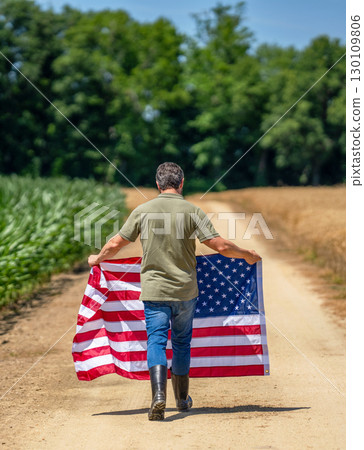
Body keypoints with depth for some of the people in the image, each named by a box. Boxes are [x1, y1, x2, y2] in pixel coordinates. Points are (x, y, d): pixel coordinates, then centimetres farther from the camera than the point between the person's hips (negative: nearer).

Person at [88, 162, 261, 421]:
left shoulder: (142, 211, -1)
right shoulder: (192, 212, -6)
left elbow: (115, 245, 3)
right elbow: (221, 247, -9)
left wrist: (98, 259, 23)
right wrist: (247, 255, 8)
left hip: (154, 290, 0)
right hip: (185, 290, 1)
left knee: (156, 341, -2)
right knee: (182, 342, 16)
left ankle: (159, 395, -23)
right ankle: (182, 399, 28)